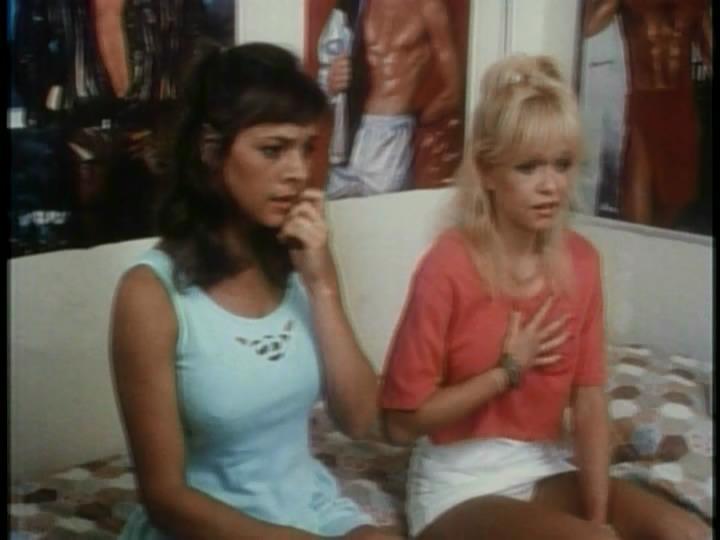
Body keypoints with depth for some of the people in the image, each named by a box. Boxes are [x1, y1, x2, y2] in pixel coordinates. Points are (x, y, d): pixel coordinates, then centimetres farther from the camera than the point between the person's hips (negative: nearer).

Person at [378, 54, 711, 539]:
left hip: (546, 466, 5)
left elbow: (588, 399, -4)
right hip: (460, 483, -5)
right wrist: (507, 371, -16)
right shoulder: (448, 268, -19)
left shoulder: (581, 261, -2)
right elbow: (401, 422, -15)